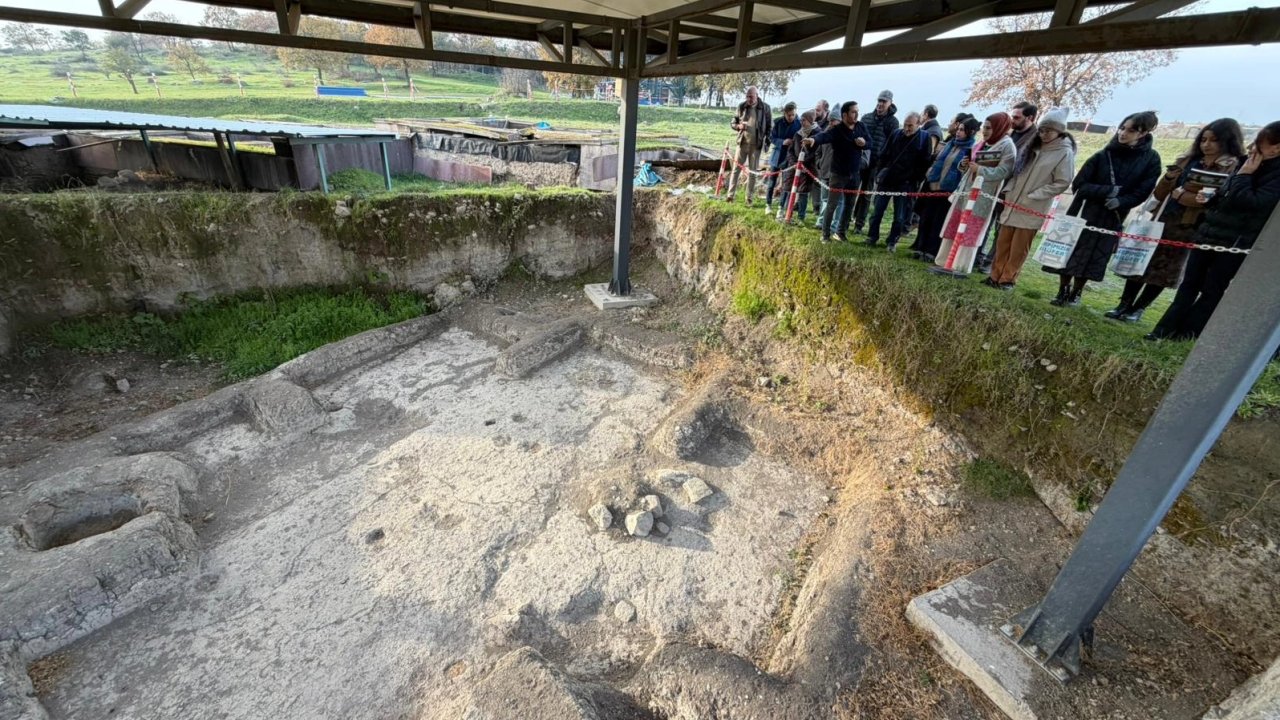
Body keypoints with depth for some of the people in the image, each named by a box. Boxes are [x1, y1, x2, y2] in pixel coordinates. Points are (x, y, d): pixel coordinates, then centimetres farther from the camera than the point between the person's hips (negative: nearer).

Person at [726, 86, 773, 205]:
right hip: (742, 142, 1)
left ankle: (749, 197, 10)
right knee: (736, 168, -1)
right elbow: (733, 123, 10)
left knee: (752, 171, 4)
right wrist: (739, 126, -12)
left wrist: (767, 141, -4)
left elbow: (770, 126, 4)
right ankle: (731, 195, 2)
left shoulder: (765, 107, -1)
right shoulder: (741, 106, 3)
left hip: (756, 144, -1)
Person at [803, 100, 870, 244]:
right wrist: (814, 139, -59)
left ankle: (840, 232, 25)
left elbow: (870, 142, 10)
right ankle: (825, 235, 6)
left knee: (849, 204, 12)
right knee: (832, 204, -2)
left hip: (855, 173, 6)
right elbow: (824, 136, -36)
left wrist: (864, 142, -15)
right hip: (839, 173, -6)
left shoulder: (861, 127, 2)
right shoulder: (836, 130, -17)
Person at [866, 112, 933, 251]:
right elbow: (884, 156, 9)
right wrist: (878, 174, 3)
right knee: (877, 211, 7)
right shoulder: (896, 133, 4)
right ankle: (872, 237, 19)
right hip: (886, 180, 2)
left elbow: (925, 163, -4)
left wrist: (915, 181, -9)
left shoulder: (925, 138, -3)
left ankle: (892, 242, 15)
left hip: (906, 184, -2)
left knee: (900, 217, 4)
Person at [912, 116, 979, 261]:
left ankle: (931, 251, 8)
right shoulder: (950, 143, 12)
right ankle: (921, 247, 16)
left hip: (949, 190, -6)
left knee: (939, 222, 1)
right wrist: (929, 177, 14)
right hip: (933, 186, 6)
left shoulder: (972, 150, -7)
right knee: (926, 218, 7)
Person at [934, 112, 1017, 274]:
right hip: (966, 191, 7)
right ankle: (947, 262, 13)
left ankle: (960, 267, 1)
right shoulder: (979, 145, 15)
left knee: (970, 232, -4)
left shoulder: (1007, 146, -6)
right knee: (953, 228, 7)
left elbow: (1002, 172, -16)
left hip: (982, 196, -7)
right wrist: (964, 165, 1)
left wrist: (979, 169, -18)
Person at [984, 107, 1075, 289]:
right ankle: (995, 276, 14)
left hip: (1033, 209, -6)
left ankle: (1008, 279, 5)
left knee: (1019, 247, -2)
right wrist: (1009, 190, 4)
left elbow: (1062, 183, -10)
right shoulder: (1033, 146, 12)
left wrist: (1032, 196, -15)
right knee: (1002, 242, 7)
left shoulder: (1065, 153, -6)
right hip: (1013, 202, 6)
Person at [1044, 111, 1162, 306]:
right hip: (1083, 212, 0)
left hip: (1112, 219, 0)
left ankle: (1075, 293, 18)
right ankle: (1063, 291, 11)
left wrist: (1119, 202, -21)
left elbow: (1141, 192, -3)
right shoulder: (1103, 155, -4)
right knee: (1069, 251, -1)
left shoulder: (1151, 159, -2)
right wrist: (1109, 191, -19)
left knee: (1093, 257, 6)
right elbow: (1079, 184, -8)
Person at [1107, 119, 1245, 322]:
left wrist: (1182, 196, -12)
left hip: (1189, 227, -4)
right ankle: (1124, 305, 7)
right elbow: (1159, 195, 12)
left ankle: (1138, 309, 9)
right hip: (1162, 220, 4)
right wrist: (1169, 178, -6)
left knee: (1165, 270, 4)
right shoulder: (1187, 161, 12)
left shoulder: (1234, 168, -3)